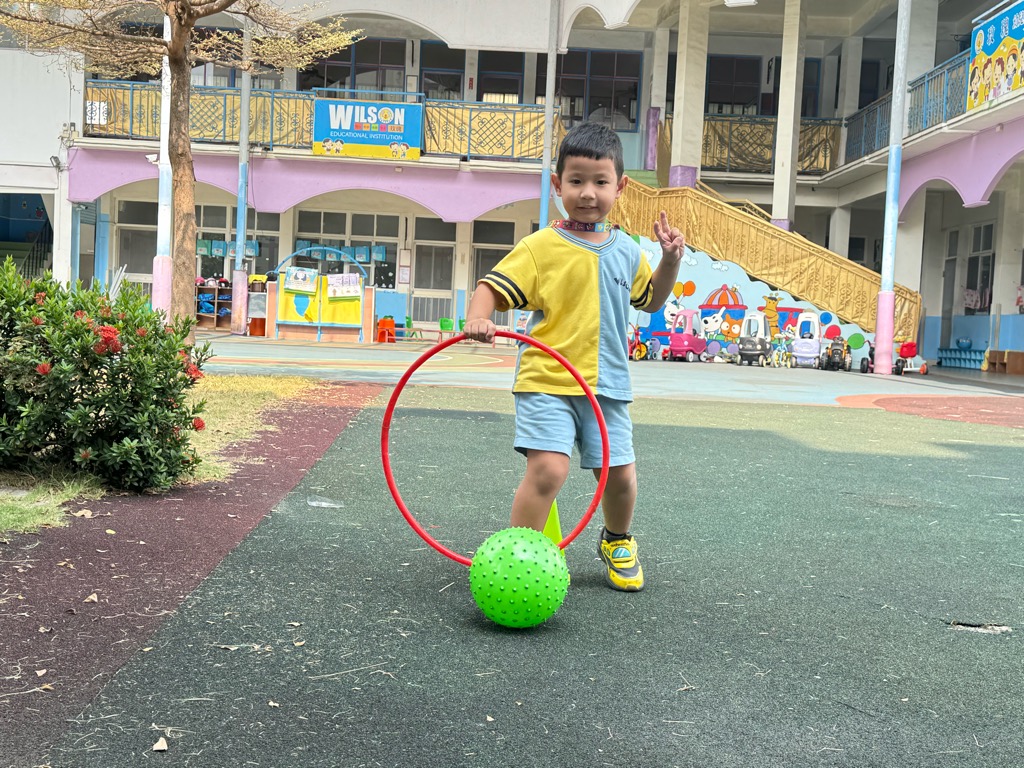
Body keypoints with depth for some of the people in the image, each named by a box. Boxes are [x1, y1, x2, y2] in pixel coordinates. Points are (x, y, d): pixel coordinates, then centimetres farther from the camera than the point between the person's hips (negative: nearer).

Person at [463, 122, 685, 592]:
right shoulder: (541, 246, -5)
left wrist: (670, 261, 8)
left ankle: (617, 542, 39)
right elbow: (493, 287, -8)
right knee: (548, 469, -19)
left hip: (606, 384, 5)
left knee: (620, 474, 8)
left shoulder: (627, 251, 10)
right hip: (546, 381, -4)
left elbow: (652, 301, 24)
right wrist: (477, 319, -29)